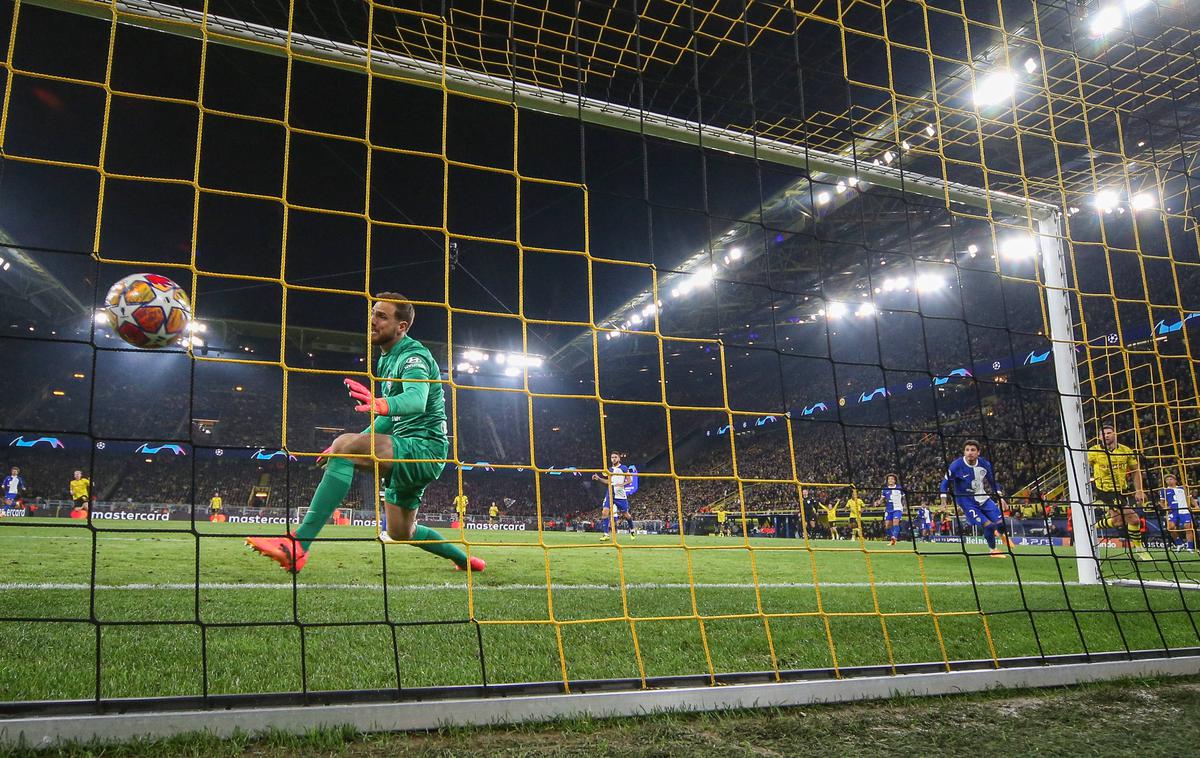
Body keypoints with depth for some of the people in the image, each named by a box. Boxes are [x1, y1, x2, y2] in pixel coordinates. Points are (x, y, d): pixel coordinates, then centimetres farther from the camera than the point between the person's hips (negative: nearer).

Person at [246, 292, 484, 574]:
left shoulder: (414, 356, -13)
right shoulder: (387, 359, 17)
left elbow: (416, 400, -36)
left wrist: (383, 404, -56)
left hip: (425, 447, -11)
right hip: (410, 455, 11)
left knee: (345, 445, -30)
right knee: (400, 533, 21)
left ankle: (297, 545, -36)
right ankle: (464, 559, 43)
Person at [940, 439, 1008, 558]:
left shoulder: (985, 464, -7)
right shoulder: (956, 466, -21)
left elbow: (992, 482, 9)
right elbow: (945, 482, -9)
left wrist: (1000, 497, 3)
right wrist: (944, 501, -15)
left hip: (983, 498, 5)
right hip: (967, 502, -5)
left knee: (1000, 523, 1)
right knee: (988, 525, -18)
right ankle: (993, 550, 9)